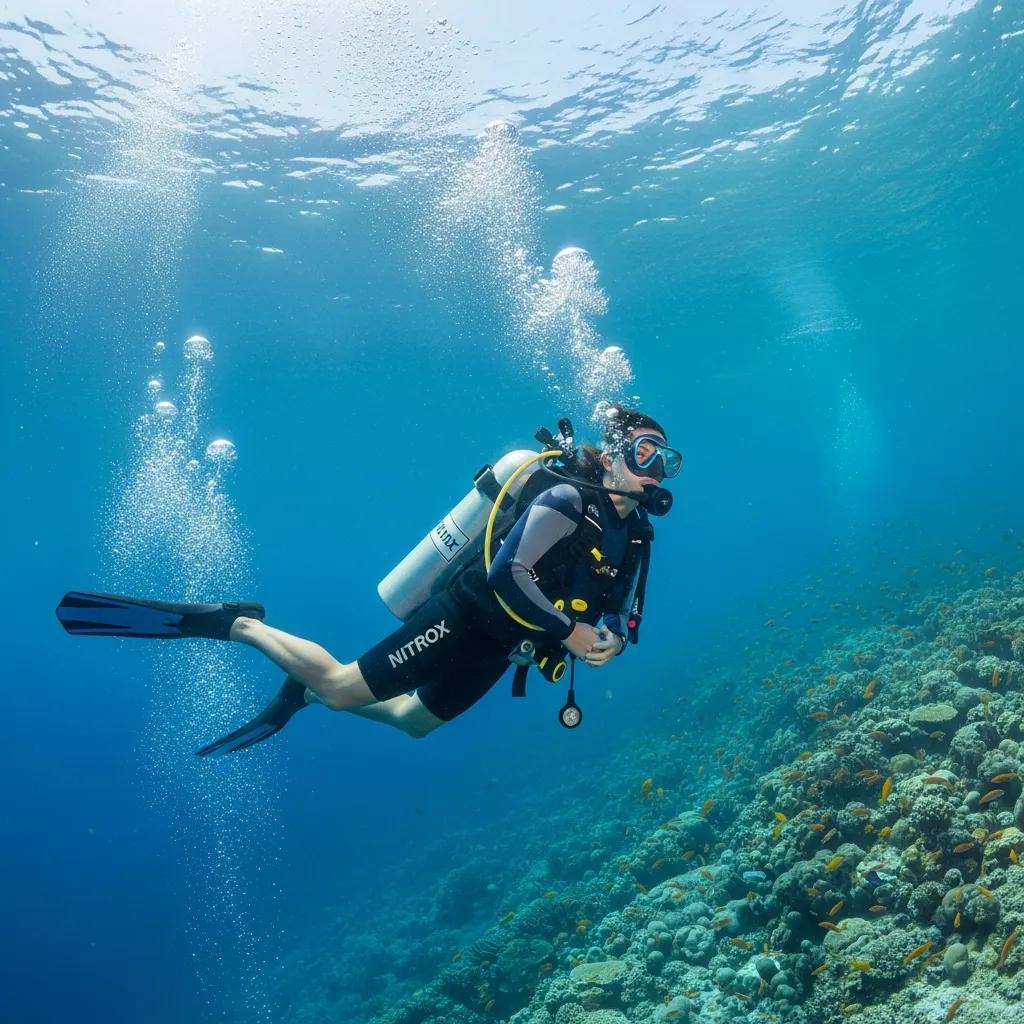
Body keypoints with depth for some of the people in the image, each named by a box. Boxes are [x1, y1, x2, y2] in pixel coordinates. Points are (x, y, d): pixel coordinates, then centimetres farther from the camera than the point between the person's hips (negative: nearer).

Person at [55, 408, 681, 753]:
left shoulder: (638, 537, 9)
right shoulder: (566, 500, -18)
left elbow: (618, 613, 17)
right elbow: (508, 575, -28)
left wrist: (610, 641, -6)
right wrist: (570, 633, -23)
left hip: (500, 649, 9)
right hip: (465, 621, -9)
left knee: (414, 721, 23)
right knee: (341, 688, -12)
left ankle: (301, 695, 39)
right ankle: (233, 623, 6)